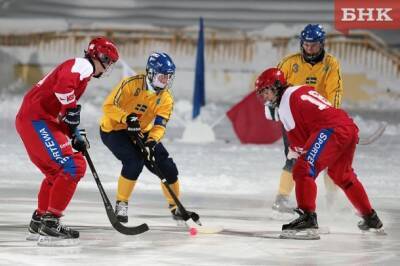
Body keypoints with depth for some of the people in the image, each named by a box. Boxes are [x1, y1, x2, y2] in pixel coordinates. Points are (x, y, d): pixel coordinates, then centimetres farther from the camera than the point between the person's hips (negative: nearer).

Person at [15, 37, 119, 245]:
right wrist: (71, 109, -20)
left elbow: (65, 116, 28)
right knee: (72, 167, -15)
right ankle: (50, 222, -15)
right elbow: (63, 84, -28)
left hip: (30, 121, 11)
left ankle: (38, 223, 29)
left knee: (57, 172, 22)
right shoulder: (82, 65, -6)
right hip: (37, 120, -11)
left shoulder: (82, 71, 26)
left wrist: (76, 136, 18)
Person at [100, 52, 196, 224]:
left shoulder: (166, 99, -10)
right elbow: (108, 106, -25)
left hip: (141, 132, 6)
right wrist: (126, 118, -40)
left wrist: (152, 141, -36)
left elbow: (159, 126, -16)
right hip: (113, 129, -5)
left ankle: (175, 207, 20)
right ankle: (121, 204, -11)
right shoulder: (132, 84, -24)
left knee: (167, 167, -1)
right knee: (134, 161, -29)